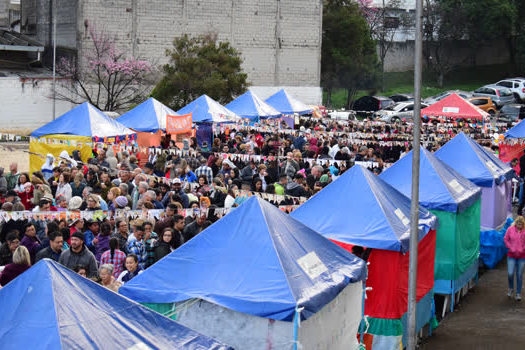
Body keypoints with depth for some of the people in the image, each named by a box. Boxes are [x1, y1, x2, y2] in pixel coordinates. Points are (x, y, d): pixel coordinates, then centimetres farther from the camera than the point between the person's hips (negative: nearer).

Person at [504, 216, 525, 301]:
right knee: (510, 274, -7)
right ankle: (511, 289, 21)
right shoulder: (510, 229, -2)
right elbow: (506, 239, 5)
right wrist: (511, 249, -3)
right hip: (511, 256, 1)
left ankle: (518, 293, 16)